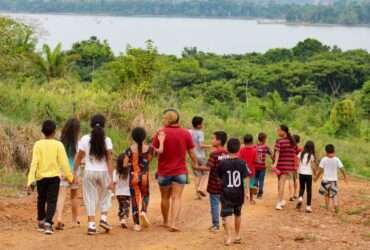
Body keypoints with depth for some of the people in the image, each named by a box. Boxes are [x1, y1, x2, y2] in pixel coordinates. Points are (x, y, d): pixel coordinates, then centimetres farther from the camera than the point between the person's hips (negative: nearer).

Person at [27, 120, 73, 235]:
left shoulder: (38, 144, -4)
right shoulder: (58, 145, -6)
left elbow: (34, 162, -9)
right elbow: (64, 162, -6)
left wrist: (30, 180, -9)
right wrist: (69, 177, 3)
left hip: (41, 176, 2)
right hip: (54, 176, -2)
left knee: (41, 199, 18)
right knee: (51, 201, 1)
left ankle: (41, 222, 29)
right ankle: (48, 223, -16)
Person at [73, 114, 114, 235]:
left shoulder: (85, 139, -4)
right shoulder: (107, 140, -6)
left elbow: (78, 158, -2)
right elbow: (109, 160, -9)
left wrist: (74, 173, 7)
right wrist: (111, 178, -8)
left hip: (89, 172, 0)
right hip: (103, 172, 0)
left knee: (90, 198, 6)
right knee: (105, 196, 20)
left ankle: (91, 225, 2)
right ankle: (103, 218, 7)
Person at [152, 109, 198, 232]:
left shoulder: (161, 133, -11)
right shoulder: (186, 133, -4)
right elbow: (191, 152, 2)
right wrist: (195, 163, 17)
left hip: (164, 171, 0)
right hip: (180, 171, 0)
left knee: (165, 198, 16)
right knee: (177, 198, 0)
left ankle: (166, 222, 30)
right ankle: (173, 223, -12)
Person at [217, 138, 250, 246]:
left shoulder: (223, 163, -6)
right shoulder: (242, 163, -5)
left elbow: (219, 176, 5)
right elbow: (246, 178, -9)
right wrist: (247, 191, -7)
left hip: (226, 193, -2)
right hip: (239, 193, 2)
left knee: (227, 214, -4)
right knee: (238, 214, 19)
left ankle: (228, 237, -17)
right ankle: (237, 236, 30)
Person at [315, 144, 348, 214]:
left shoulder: (324, 160, -7)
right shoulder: (337, 160, -3)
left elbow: (320, 170, -7)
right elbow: (342, 169, -3)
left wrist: (317, 177, 6)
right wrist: (345, 177, 11)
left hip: (326, 179, -1)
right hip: (334, 179, 1)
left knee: (326, 194, 16)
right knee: (334, 194, 10)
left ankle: (327, 207, 21)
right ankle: (336, 204, -15)